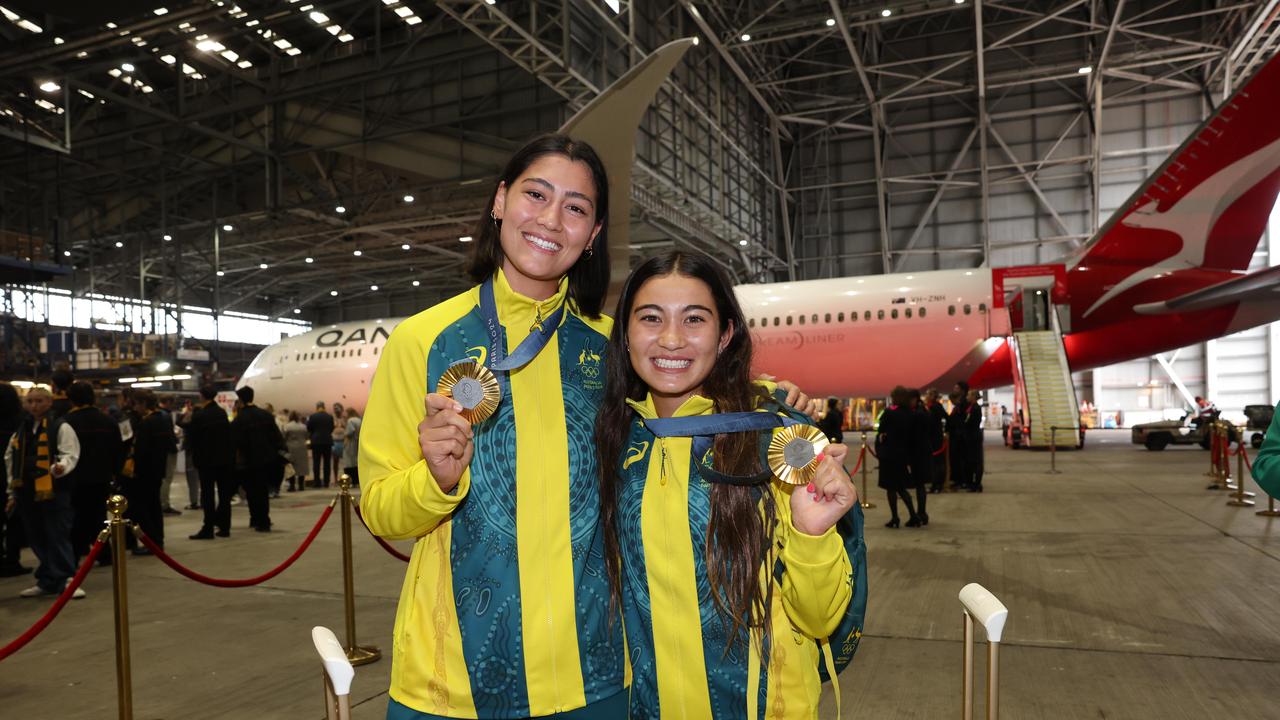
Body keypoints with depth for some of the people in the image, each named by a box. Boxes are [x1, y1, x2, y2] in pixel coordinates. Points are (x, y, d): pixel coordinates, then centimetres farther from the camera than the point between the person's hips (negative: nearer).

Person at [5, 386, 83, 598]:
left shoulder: (61, 428, -3)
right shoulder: (20, 432, 15)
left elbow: (70, 455, -10)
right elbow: (11, 462, 22)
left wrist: (61, 467, -32)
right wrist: (12, 493, 21)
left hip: (54, 491, -6)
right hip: (27, 493, 6)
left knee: (58, 537, -5)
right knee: (38, 540, 12)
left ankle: (66, 580, -1)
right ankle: (47, 581, 21)